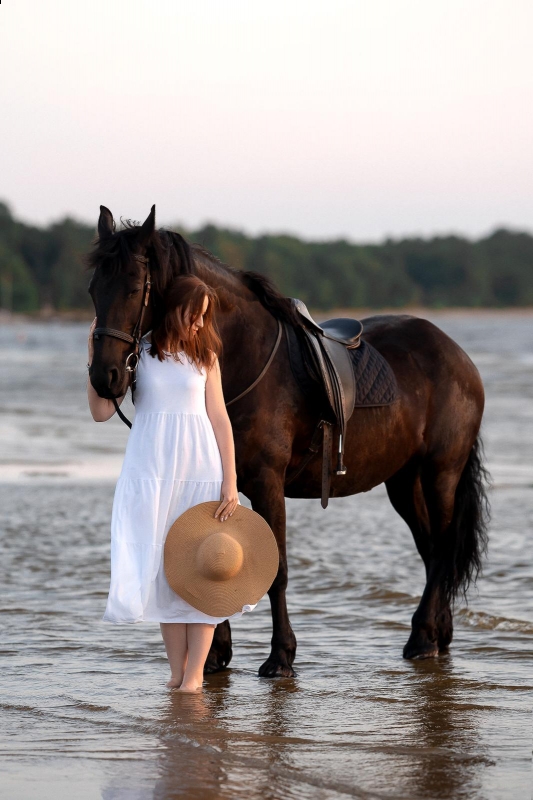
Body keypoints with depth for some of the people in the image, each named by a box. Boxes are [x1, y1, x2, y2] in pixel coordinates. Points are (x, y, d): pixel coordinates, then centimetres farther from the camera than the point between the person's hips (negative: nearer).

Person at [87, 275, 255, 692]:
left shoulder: (204, 356, 5)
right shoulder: (137, 352, 0)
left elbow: (220, 420, 4)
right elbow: (102, 411, -3)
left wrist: (230, 483, -3)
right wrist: (94, 356, -12)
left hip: (200, 470, 1)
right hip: (151, 470, -1)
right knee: (163, 566, 3)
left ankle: (194, 672, 4)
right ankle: (177, 670, 12)